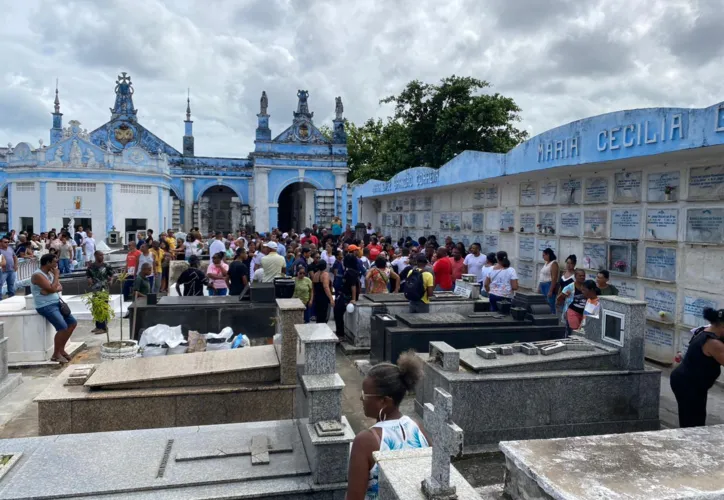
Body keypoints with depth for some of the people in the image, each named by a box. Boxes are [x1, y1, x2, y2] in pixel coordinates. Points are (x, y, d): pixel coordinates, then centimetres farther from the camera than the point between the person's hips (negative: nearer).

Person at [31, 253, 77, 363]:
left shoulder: (50, 273, 13)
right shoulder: (38, 275, -15)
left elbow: (60, 287, 8)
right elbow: (52, 289, -23)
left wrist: (49, 290, -13)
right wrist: (56, 275, -10)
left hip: (57, 303, 9)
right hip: (46, 307, -9)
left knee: (73, 323, 6)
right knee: (62, 327, -23)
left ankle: (61, 349, 17)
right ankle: (56, 354, -8)